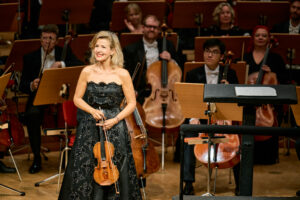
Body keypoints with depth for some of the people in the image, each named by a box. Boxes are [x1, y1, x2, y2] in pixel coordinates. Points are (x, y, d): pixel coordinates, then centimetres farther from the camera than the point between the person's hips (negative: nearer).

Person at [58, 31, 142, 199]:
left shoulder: (122, 74, -3)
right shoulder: (87, 72, 2)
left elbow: (131, 103, 1)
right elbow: (77, 99, 9)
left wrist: (115, 120, -12)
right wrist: (92, 110, -9)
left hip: (115, 127, -2)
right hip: (89, 127, 2)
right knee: (85, 170, 2)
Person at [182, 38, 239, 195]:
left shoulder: (230, 74, 7)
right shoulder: (193, 75, 6)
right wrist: (192, 117, -18)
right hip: (201, 117, 0)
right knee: (189, 136, -29)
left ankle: (240, 183, -13)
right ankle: (188, 183, -22)